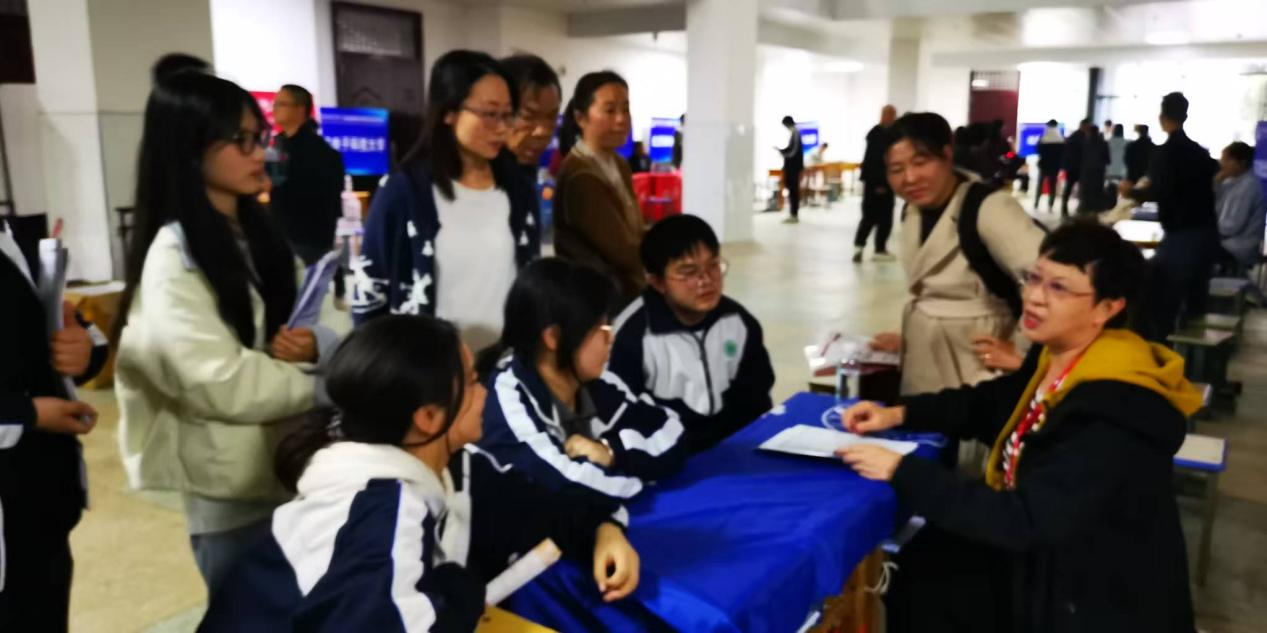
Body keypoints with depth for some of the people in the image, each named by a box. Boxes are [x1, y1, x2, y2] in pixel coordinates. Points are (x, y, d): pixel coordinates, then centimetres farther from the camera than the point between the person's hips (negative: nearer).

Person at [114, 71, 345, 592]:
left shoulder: (263, 235, 9)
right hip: (234, 491, -6)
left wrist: (316, 345, -15)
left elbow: (331, 323, 7)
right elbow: (219, 382, -24)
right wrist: (320, 387, -12)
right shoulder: (173, 257, -15)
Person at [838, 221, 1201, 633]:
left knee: (927, 588, -4)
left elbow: (1024, 521, -31)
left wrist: (901, 471, -29)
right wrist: (898, 414, 0)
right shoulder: (1054, 359, -2)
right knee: (916, 578, 4)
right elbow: (987, 404, 15)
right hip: (1048, 554, 7)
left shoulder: (1114, 415, -29)